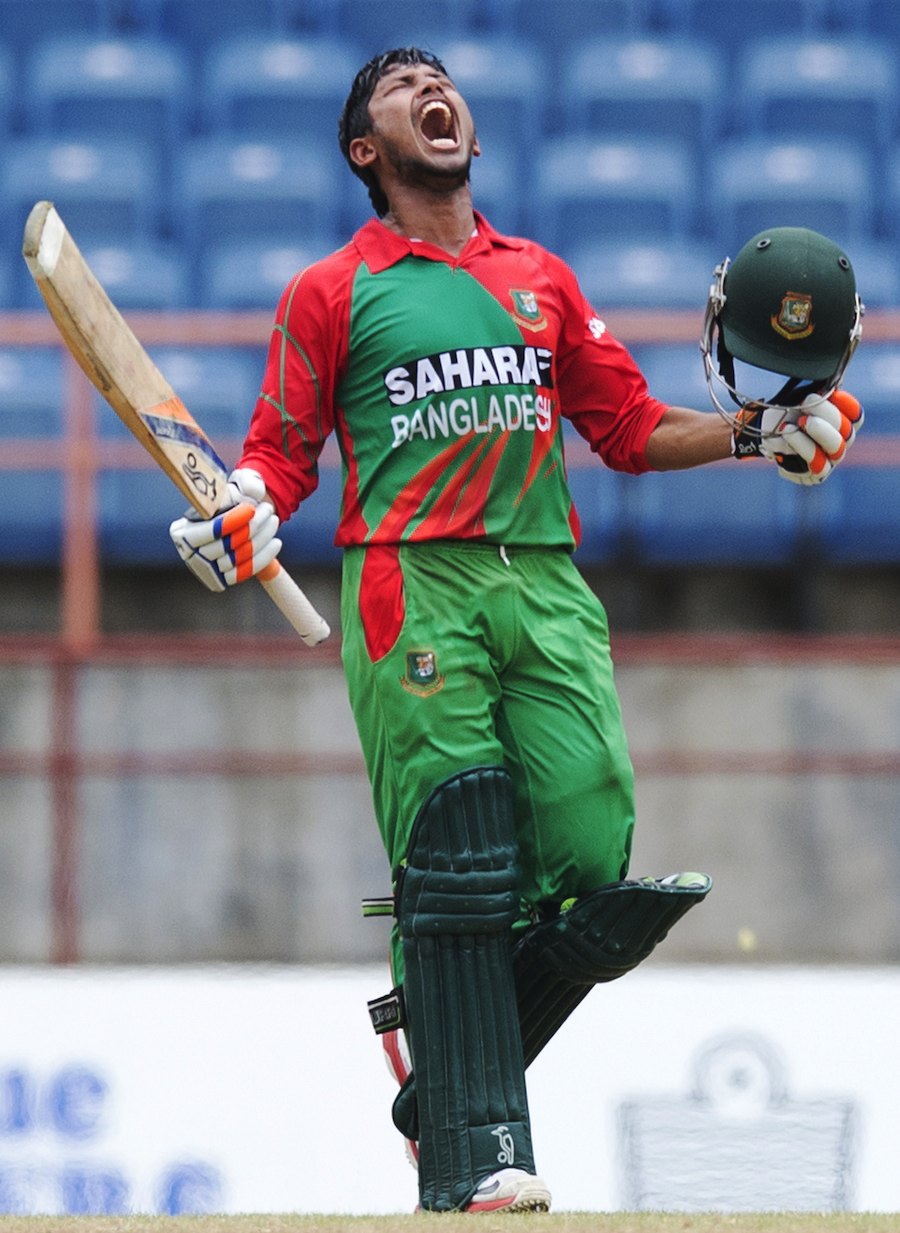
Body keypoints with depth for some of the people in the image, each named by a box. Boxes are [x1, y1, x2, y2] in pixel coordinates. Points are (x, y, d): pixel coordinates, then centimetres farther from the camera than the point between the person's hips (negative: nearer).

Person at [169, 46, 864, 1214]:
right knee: (455, 871, -12)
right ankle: (474, 1157, -11)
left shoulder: (541, 281, 22)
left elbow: (630, 427, 23)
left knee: (589, 859, -10)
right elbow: (285, 449, 7)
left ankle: (441, 1086, 10)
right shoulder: (333, 293, 12)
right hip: (413, 590, -3)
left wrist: (757, 432, 9)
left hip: (545, 585, 3)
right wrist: (247, 506, -14)